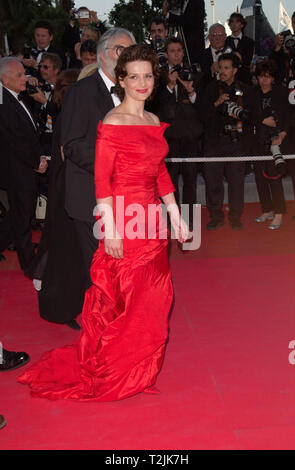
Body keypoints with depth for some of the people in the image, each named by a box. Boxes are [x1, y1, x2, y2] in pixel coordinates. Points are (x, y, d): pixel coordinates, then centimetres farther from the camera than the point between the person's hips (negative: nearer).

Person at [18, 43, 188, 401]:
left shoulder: (154, 121, 12)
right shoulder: (112, 123, -11)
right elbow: (102, 179, -14)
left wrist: (175, 215, 15)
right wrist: (110, 228, -18)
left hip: (151, 218, 8)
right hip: (124, 218, -7)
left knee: (152, 296, 14)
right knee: (123, 297, 3)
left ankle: (141, 367, 33)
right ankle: (112, 374, 22)